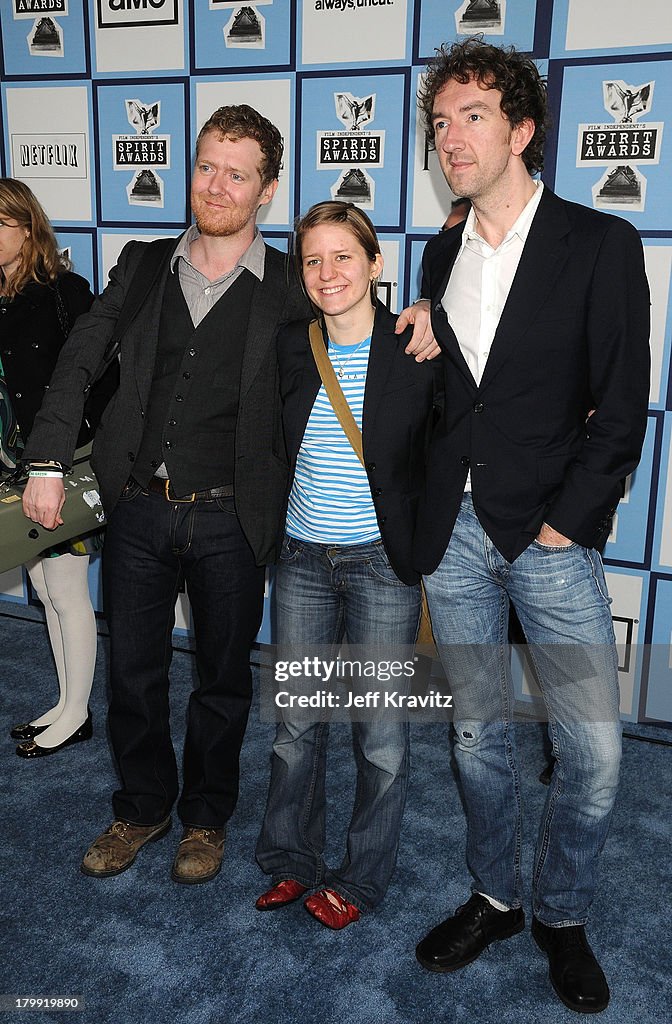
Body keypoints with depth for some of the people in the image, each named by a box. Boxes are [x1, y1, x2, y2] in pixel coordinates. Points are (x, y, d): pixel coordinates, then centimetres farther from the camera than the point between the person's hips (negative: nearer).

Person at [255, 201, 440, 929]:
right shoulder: (288, 347, 1)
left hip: (383, 563, -3)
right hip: (302, 560, 4)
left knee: (381, 736, 6)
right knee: (296, 723, 14)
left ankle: (361, 877, 29)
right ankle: (291, 861, 36)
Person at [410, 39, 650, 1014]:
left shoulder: (600, 244, -4)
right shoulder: (443, 253, 12)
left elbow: (622, 406, -7)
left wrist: (565, 523, -11)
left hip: (549, 532, -4)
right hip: (452, 531, 4)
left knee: (594, 748, 1)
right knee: (479, 731, 14)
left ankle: (562, 915, 26)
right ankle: (494, 897, 33)